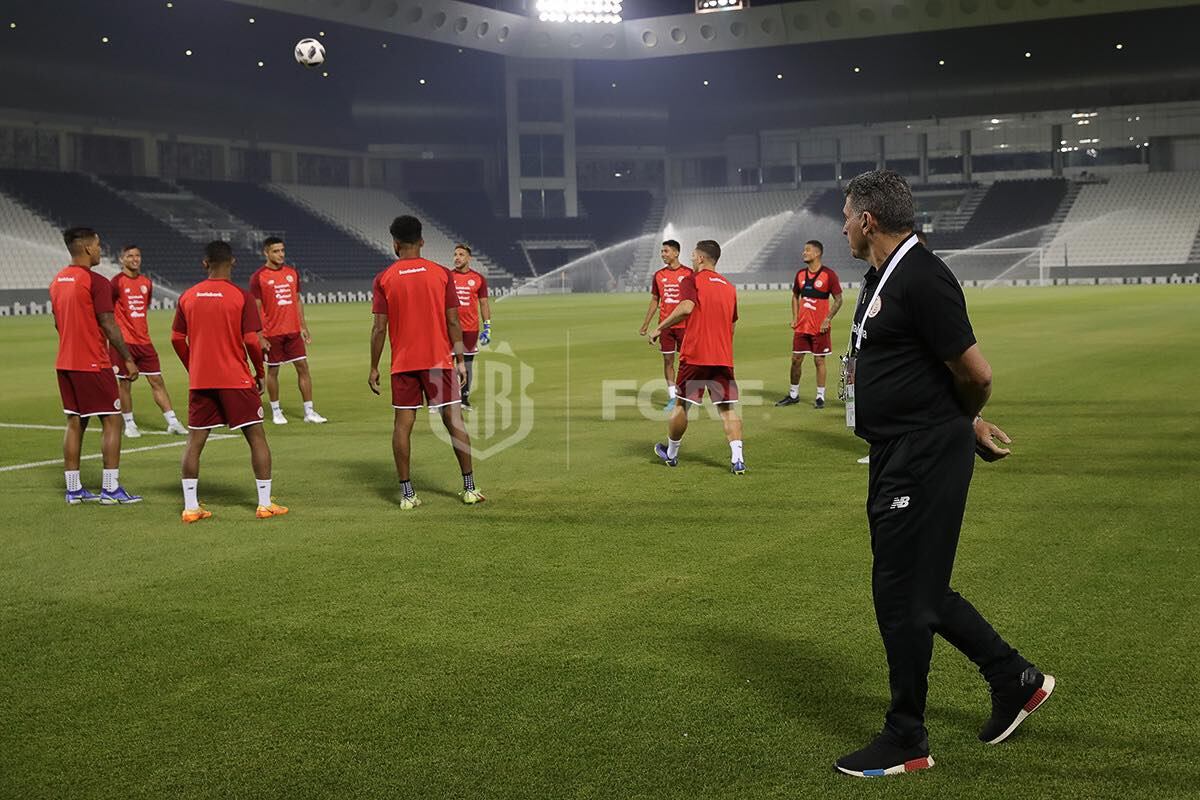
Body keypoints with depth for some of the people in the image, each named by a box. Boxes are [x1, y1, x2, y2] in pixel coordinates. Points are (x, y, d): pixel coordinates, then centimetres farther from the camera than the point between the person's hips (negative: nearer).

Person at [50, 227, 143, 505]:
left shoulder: (57, 281, 11)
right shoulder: (96, 281, -14)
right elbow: (108, 325, -15)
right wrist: (128, 359, -8)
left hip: (65, 364, 8)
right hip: (93, 365, -8)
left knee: (74, 423, 12)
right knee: (112, 421, -1)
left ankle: (74, 489, 14)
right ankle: (110, 489, -2)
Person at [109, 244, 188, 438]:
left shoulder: (147, 283, 10)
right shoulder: (117, 282, -8)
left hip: (144, 341, 5)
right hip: (124, 342, -5)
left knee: (157, 381, 6)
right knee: (125, 383, 3)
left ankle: (172, 422, 9)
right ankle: (129, 424, 15)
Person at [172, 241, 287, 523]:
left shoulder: (187, 296, 5)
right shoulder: (241, 296, -8)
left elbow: (176, 339, 8)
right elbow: (251, 341, -12)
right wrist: (260, 374, 1)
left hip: (199, 381, 4)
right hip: (236, 380, -4)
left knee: (194, 441, 9)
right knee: (256, 437, 5)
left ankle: (190, 507, 8)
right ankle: (265, 503, 5)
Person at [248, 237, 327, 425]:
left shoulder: (292, 273, 8)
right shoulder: (258, 277, -6)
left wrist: (304, 327, 11)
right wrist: (259, 336, -10)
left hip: (293, 331, 4)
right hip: (272, 333, -4)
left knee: (303, 367, 0)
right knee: (273, 371, 6)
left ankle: (309, 411, 4)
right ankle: (276, 411, 19)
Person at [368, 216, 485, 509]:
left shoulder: (383, 279, -2)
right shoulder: (441, 273, 0)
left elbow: (379, 328, -4)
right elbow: (453, 322, -2)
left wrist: (374, 368, 4)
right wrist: (460, 360, 5)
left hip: (403, 364, 0)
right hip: (439, 360, 0)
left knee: (402, 424, 5)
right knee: (454, 420, 6)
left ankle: (407, 493, 3)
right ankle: (470, 488, 9)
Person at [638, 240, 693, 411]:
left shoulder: (689, 273, -2)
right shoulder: (659, 275, 7)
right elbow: (654, 301, 14)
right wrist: (645, 325, 11)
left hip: (685, 325, -3)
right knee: (668, 360, 3)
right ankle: (672, 398, 9)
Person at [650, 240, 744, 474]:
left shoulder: (692, 281, -3)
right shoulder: (729, 287, 16)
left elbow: (686, 307, -22)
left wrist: (659, 328, -14)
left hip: (695, 355, -4)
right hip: (723, 357, 4)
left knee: (681, 404, 11)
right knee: (727, 408, 3)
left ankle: (671, 453, 25)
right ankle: (737, 459, -10)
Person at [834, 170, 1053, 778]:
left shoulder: (922, 279, -18)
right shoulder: (881, 278, 13)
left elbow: (975, 373, -18)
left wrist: (961, 423, 2)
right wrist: (968, 425, 16)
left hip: (924, 460, -10)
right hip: (897, 456, 10)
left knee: (901, 595, -2)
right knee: (919, 589, 18)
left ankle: (906, 740, 13)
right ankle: (1015, 681, 32)